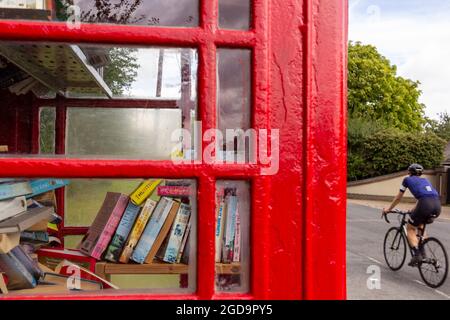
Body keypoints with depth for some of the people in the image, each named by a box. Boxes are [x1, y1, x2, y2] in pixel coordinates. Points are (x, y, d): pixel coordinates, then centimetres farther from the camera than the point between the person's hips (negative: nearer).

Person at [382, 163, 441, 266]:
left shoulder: (407, 179, 21)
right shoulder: (425, 180, 34)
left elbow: (398, 198, 28)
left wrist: (388, 209, 42)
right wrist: (414, 209, 62)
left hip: (425, 204, -5)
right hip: (437, 205, 6)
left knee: (410, 228, 13)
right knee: (420, 225, 31)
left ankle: (417, 254, -5)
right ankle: (422, 252, 24)